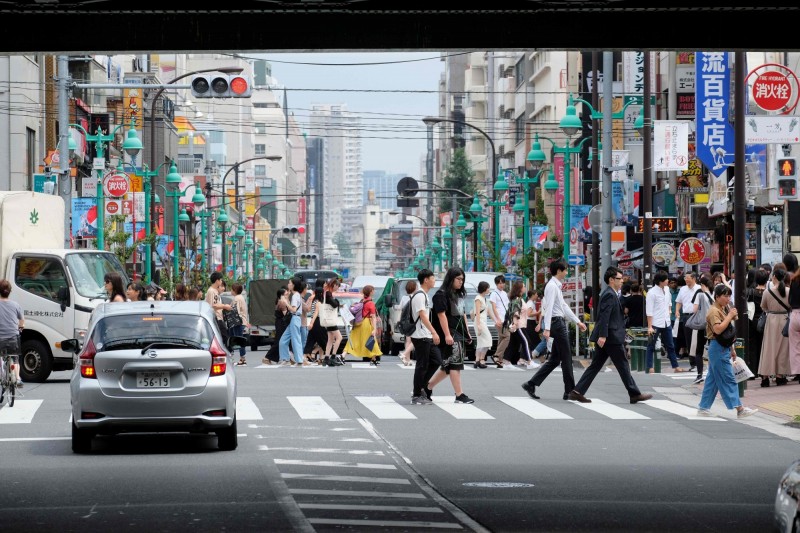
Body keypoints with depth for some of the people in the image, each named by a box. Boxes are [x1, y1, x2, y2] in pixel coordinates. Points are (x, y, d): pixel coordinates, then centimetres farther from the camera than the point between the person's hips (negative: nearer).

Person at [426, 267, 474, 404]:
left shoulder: (459, 295, 19)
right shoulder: (441, 295, -9)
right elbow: (441, 315, -16)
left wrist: (467, 332, 21)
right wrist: (447, 335, -23)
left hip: (459, 333, 9)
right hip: (449, 334, -9)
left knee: (448, 366, 11)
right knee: (454, 363, -10)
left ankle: (428, 387, 22)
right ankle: (459, 395, -10)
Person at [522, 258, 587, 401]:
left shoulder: (557, 286, 18)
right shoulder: (552, 286, -13)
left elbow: (564, 306, 24)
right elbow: (549, 308, -21)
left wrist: (578, 322, 24)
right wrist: (547, 328, -28)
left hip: (559, 323, 10)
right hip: (557, 323, -10)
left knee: (555, 359, 10)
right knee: (566, 358, -3)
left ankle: (531, 384, 8)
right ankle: (570, 391, 4)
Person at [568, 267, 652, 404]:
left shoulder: (610, 294, 18)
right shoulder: (609, 295, -14)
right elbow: (604, 316, -22)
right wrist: (602, 335, -28)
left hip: (606, 337, 10)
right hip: (612, 337, -10)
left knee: (595, 365, 7)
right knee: (623, 366, -1)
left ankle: (577, 391, 2)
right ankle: (635, 394, 5)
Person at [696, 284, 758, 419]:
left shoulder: (724, 310, 16)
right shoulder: (714, 311, -15)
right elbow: (718, 329, -27)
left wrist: (732, 349, 21)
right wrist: (730, 316, -23)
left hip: (724, 348, 10)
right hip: (718, 348, -10)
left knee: (713, 379, 11)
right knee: (728, 379, -8)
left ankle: (703, 408, 15)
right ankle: (740, 409, -9)